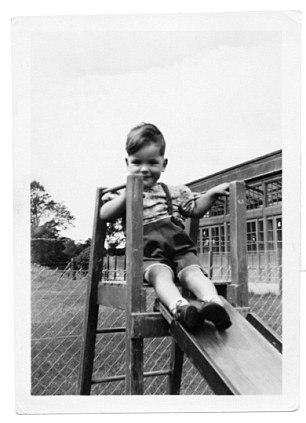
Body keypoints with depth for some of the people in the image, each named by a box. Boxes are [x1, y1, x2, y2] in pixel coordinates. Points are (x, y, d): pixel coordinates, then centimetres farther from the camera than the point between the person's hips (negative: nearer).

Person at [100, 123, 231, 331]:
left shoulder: (175, 192, 25)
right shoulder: (124, 195, 20)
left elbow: (196, 209, 28)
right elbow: (105, 215, 7)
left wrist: (212, 194, 11)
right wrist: (128, 194, -4)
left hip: (180, 246, 3)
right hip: (149, 253, -2)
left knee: (193, 271, -28)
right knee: (161, 273, -34)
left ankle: (214, 302, -49)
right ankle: (180, 307, -57)